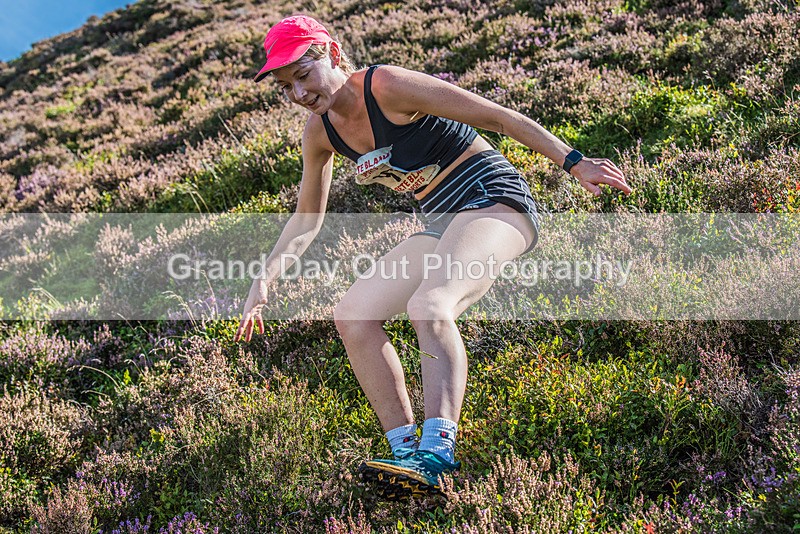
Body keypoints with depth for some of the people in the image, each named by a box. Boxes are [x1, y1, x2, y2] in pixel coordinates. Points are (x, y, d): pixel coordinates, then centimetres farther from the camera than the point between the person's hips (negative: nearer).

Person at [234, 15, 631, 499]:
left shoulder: (388, 86, -16)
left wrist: (574, 162, -17)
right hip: (442, 223, 8)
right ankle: (406, 451, -13)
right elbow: (305, 222, 20)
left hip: (495, 201, -8)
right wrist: (264, 283, 13)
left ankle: (438, 448, -44)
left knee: (428, 305, -35)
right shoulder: (320, 131, 7)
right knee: (352, 316, -7)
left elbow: (498, 116, -14)